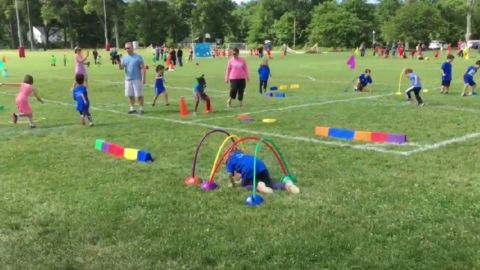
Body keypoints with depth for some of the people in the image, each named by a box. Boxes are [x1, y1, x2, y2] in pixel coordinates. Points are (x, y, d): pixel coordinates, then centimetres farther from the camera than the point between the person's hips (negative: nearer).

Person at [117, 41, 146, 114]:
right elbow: (121, 68, 0)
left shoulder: (138, 57, -4)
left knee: (139, 95, -1)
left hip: (137, 79, -4)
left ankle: (141, 108, 9)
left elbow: (142, 68, -5)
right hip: (128, 79, 5)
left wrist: (143, 78, -12)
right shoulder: (124, 58, 9)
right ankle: (132, 108, 19)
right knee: (130, 95, 9)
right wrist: (119, 63, -20)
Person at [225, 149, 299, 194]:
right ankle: (286, 184, -7)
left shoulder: (231, 160, 20)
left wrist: (233, 184, 24)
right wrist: (240, 181, 52)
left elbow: (230, 174, 8)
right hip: (261, 166, 6)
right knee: (270, 182, 21)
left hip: (249, 169, -6)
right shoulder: (243, 155, 39)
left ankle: (258, 186, -15)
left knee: (245, 184, 17)